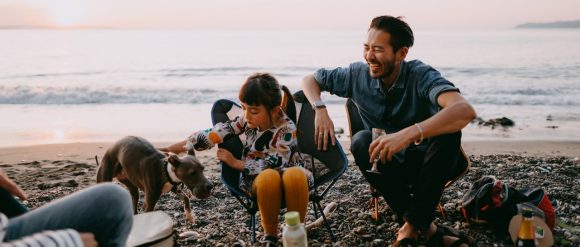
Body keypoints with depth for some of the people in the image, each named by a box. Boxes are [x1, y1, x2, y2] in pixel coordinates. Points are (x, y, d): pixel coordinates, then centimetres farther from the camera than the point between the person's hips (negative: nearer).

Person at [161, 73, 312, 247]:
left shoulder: (287, 128, -23)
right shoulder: (247, 118, -13)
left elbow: (272, 165, -23)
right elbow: (214, 134, -14)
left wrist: (235, 163, -15)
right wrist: (169, 150, -16)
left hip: (287, 172, -2)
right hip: (259, 180, 2)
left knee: (295, 175, -39)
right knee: (269, 177, -36)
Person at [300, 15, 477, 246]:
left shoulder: (421, 75, -21)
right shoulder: (358, 74, -9)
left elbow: (465, 111, -40)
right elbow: (310, 80, 6)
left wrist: (408, 134, -54)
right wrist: (320, 110, -16)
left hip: (424, 164, -2)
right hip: (383, 166, 3)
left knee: (448, 132, -32)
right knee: (361, 141, -30)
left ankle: (413, 225, -27)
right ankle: (425, 226, -25)